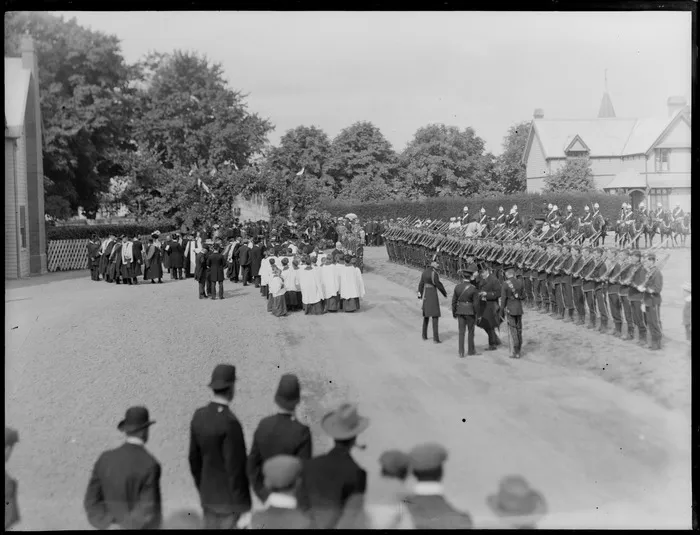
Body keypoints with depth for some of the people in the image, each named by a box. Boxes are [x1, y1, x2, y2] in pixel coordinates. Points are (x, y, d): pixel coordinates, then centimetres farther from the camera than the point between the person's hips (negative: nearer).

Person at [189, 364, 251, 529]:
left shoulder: (199, 415, -2)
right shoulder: (230, 422, -26)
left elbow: (195, 458, 8)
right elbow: (234, 469, -24)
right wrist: (242, 511, -17)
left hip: (209, 495, 8)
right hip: (230, 498, -8)